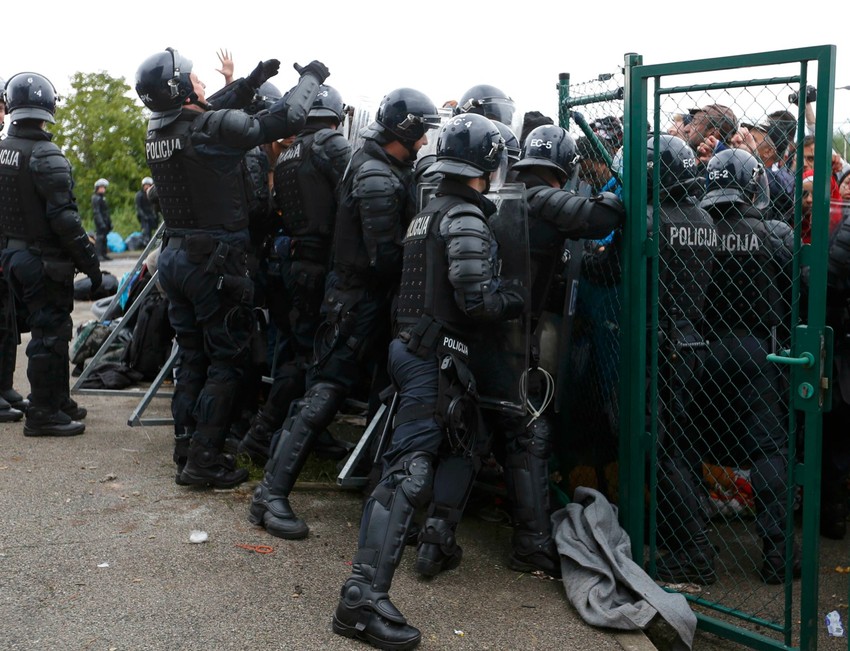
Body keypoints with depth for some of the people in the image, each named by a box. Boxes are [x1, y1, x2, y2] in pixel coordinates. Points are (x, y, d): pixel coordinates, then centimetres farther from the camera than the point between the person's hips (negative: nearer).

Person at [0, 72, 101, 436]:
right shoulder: (46, 156, -18)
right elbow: (64, 218, -22)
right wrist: (90, 261, -16)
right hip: (45, 259, -8)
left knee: (48, 332, 18)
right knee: (50, 334, -1)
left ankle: (59, 402, 28)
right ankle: (42, 414, 4)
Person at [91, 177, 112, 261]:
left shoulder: (103, 198, 20)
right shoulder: (96, 198, -9)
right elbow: (96, 212, -17)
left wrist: (109, 222, 20)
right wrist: (101, 222, -24)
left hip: (105, 221, 9)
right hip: (100, 221, -9)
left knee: (104, 238, 11)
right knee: (100, 237, -12)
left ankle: (104, 254, 16)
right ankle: (98, 255, -13)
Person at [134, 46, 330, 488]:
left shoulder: (157, 131, 5)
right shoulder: (211, 128, -18)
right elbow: (285, 119, -14)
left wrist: (252, 81, 22)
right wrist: (310, 77, 3)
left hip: (173, 255, 8)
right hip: (214, 261, -8)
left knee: (192, 358, 15)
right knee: (226, 361, 1)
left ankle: (186, 452, 21)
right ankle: (204, 461, 1)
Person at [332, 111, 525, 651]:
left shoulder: (429, 212, 16)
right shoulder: (467, 221, -13)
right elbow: (476, 298, -21)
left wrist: (500, 292, 14)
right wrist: (519, 299, -4)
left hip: (409, 343, 10)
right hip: (437, 357, -10)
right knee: (411, 469, -15)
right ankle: (364, 596, -20)